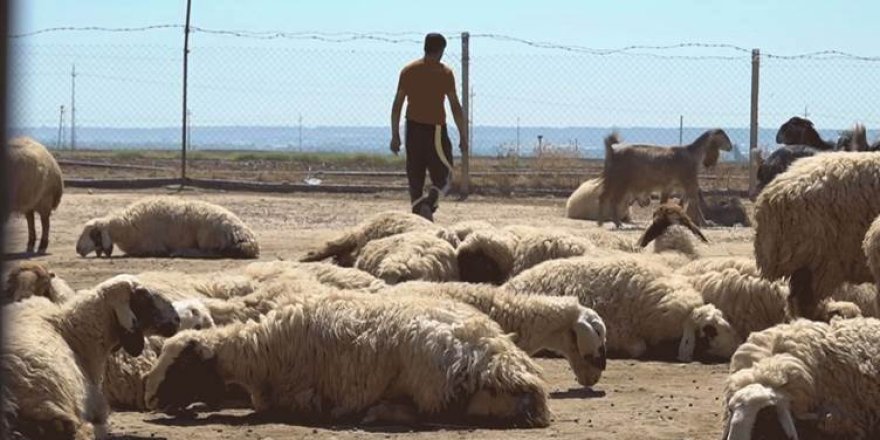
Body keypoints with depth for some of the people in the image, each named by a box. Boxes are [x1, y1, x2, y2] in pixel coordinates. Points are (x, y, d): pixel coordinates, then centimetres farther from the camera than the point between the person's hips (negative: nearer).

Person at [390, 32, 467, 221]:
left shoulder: (408, 71, 6)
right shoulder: (445, 73, -3)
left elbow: (397, 105, 5)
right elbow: (455, 106, -5)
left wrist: (395, 135, 10)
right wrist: (463, 136, 1)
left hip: (413, 128, 3)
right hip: (435, 129, -3)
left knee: (415, 177, 8)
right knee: (443, 177, 2)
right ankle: (428, 202, -25)